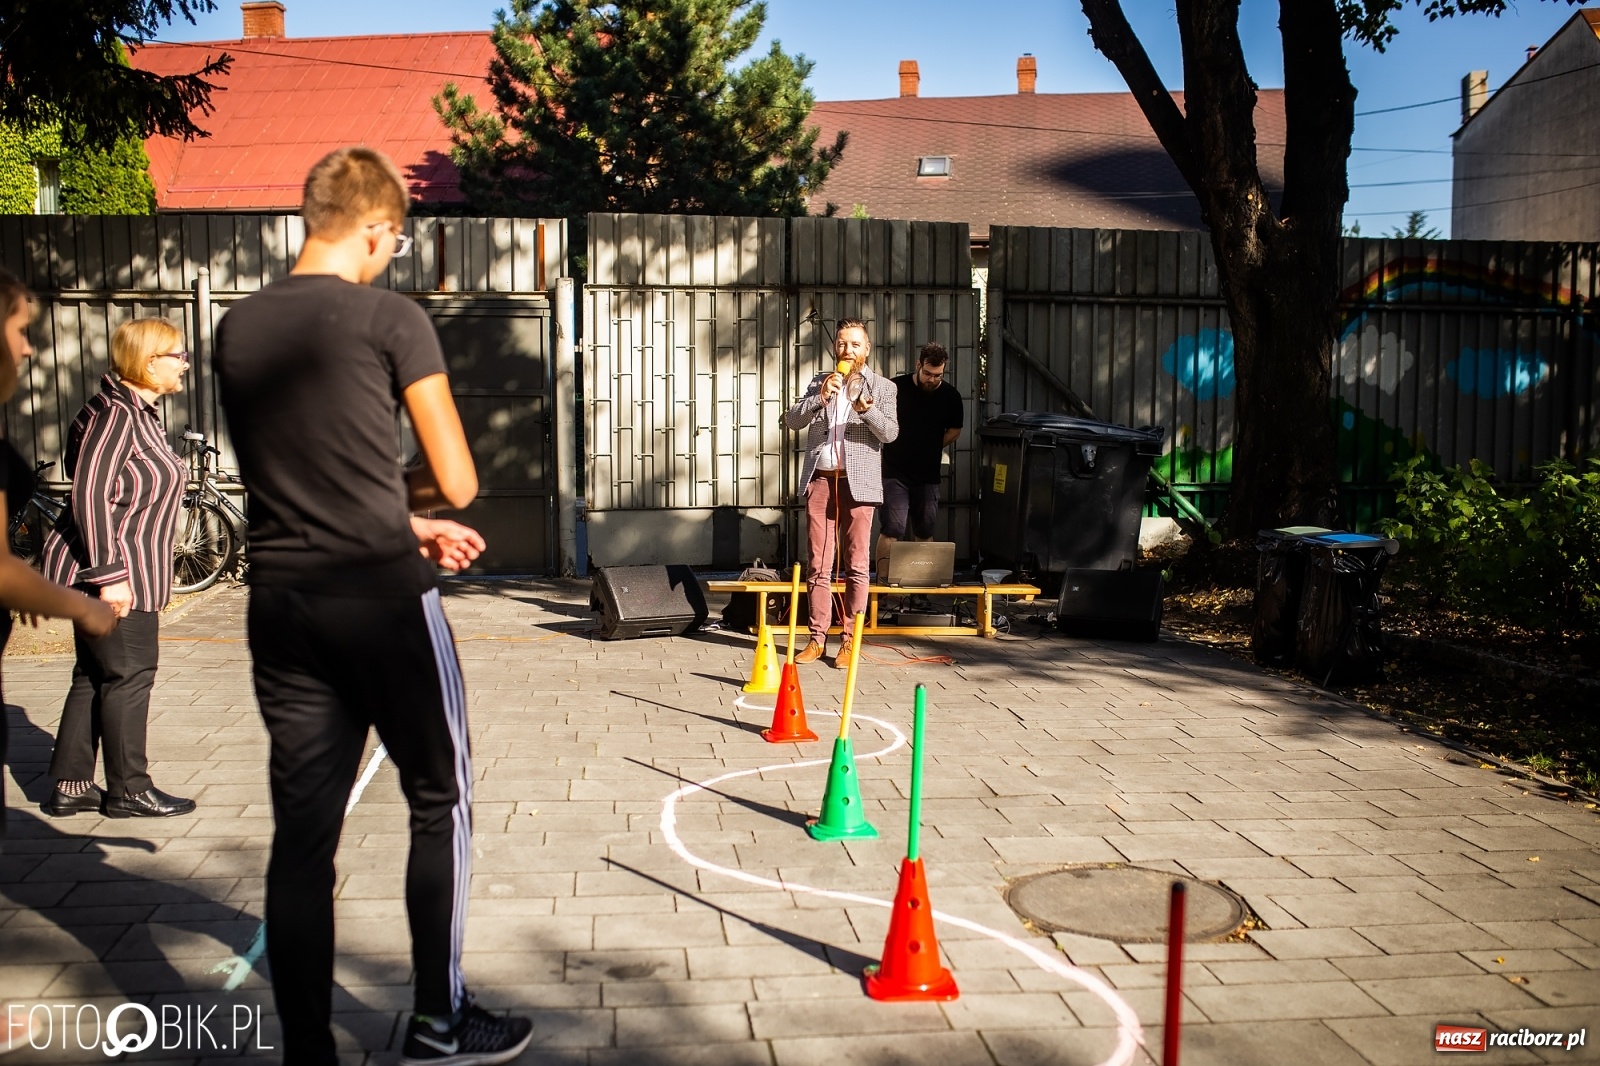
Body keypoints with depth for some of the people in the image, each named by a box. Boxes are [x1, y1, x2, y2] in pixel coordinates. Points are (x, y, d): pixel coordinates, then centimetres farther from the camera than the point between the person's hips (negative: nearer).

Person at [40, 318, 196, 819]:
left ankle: (70, 788, 21)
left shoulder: (141, 412, 15)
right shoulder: (113, 413, -16)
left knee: (94, 678, 13)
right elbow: (89, 494, -22)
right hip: (115, 576, -10)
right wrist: (109, 574, -24)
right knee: (128, 676, -1)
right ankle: (129, 791, 10)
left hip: (129, 573, 10)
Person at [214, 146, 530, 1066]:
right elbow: (457, 482, -6)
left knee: (303, 831, 9)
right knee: (440, 806, 12)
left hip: (282, 603, 5)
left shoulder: (237, 328, 9)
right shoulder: (392, 319, -8)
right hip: (383, 601, -5)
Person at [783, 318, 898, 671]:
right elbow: (792, 420, 2)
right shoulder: (819, 382, 14)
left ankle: (850, 640, 3)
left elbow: (890, 432, -7)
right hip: (819, 479, 2)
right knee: (818, 564, 3)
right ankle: (817, 638, 8)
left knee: (856, 565, -1)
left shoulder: (882, 387, 7)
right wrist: (820, 396, -13)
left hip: (857, 482, -2)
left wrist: (865, 407, -25)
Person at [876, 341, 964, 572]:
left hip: (928, 475, 3)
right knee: (891, 531, -11)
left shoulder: (951, 396, 1)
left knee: (924, 533, 10)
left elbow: (955, 430, 16)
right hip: (895, 473, -3)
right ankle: (883, 580, -7)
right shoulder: (895, 388, -8)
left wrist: (930, 447, 6)